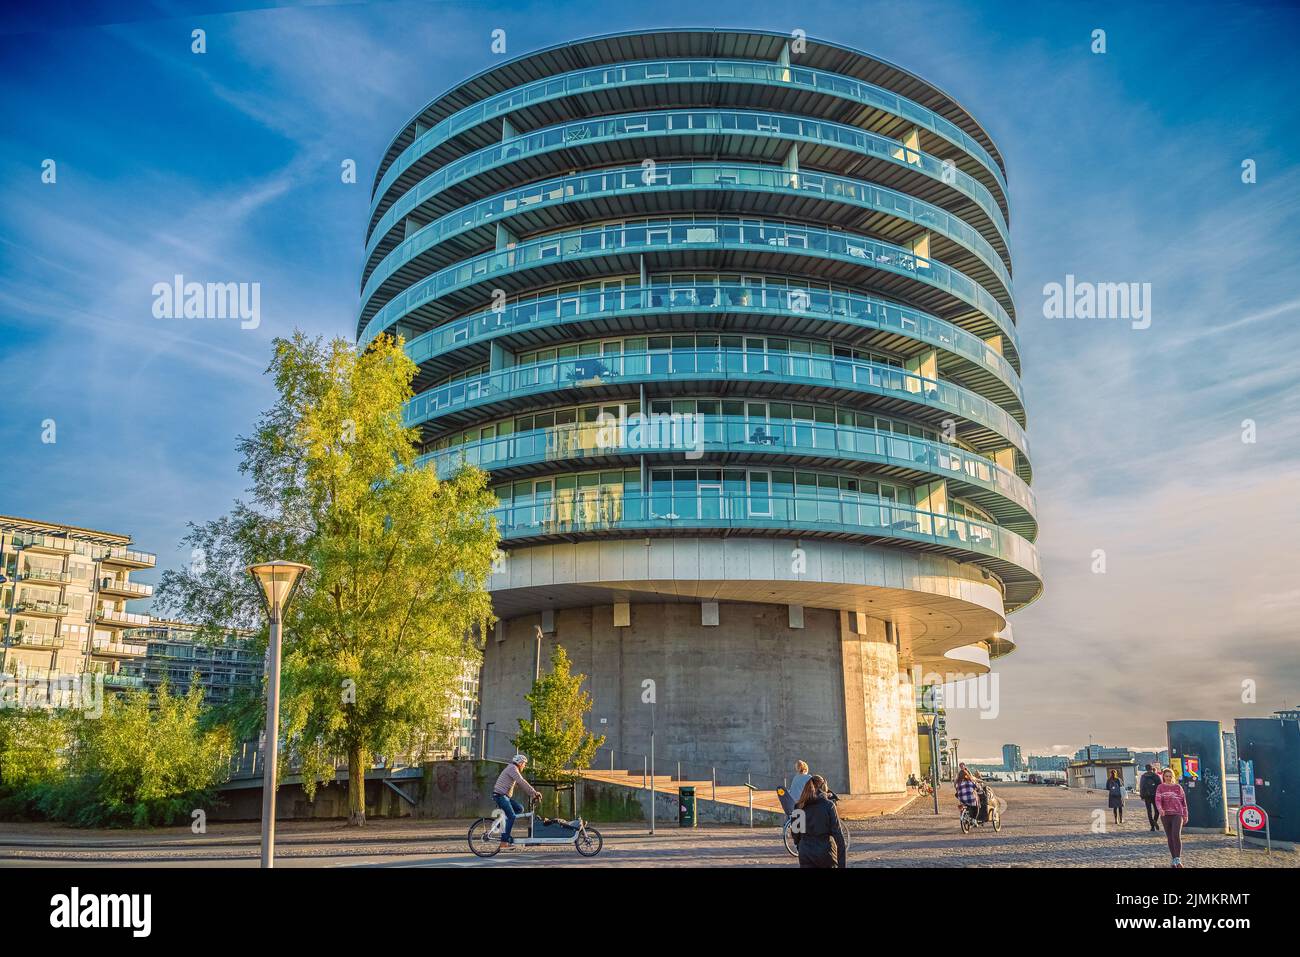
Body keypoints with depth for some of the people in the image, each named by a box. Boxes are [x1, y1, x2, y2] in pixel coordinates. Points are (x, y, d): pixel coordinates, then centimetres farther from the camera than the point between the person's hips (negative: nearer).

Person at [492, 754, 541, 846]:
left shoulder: (515, 770, 19)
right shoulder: (512, 768, -12)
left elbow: (522, 784, 20)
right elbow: (522, 782, -20)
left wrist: (532, 795, 12)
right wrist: (535, 792, -19)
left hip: (505, 796, 10)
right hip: (500, 795, -10)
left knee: (519, 808, 5)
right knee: (511, 816, -13)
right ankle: (504, 840, -12)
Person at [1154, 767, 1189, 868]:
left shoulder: (1178, 787, 6)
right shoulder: (1160, 788, 5)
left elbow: (1183, 801, 10)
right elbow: (1158, 800, -8)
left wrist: (1185, 815, 9)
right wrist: (1160, 809, -28)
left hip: (1177, 814, -2)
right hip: (1165, 815, 2)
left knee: (1176, 835, -18)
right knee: (1169, 837, 6)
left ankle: (1178, 859, -15)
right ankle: (1174, 859, 16)